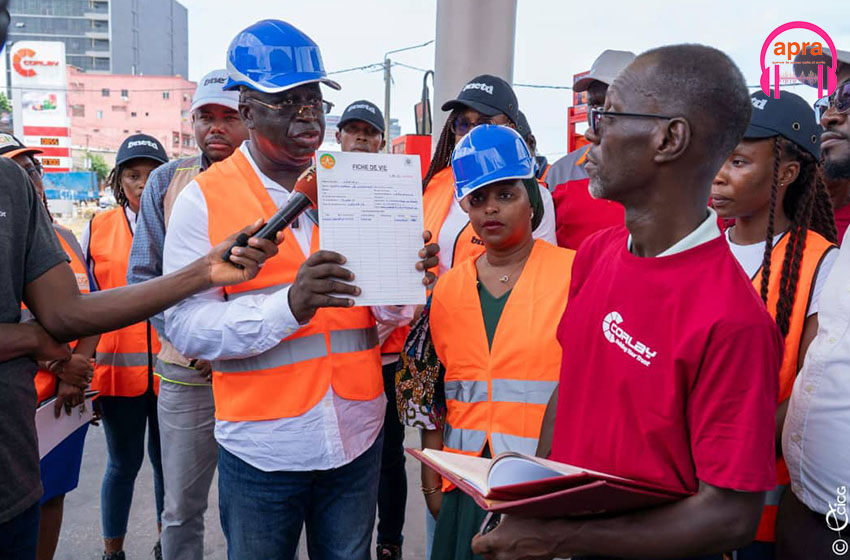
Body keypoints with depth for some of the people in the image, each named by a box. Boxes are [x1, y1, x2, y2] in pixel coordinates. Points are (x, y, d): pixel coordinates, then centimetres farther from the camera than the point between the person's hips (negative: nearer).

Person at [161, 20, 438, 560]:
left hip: (357, 435, 3)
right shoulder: (202, 200, -5)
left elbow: (384, 311, 6)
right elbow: (185, 326, -13)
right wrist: (288, 305, -27)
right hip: (262, 446, -3)